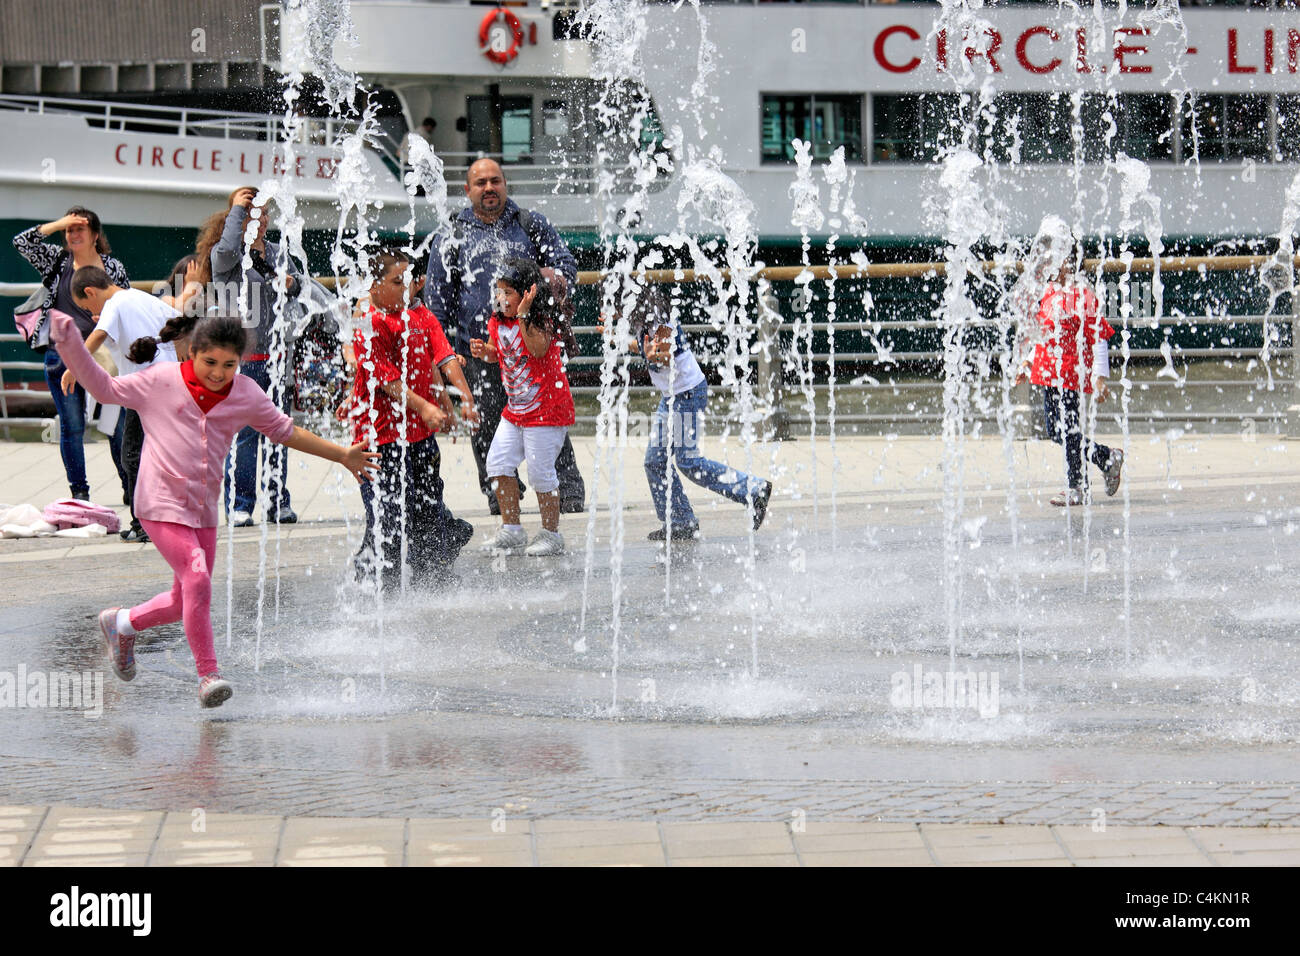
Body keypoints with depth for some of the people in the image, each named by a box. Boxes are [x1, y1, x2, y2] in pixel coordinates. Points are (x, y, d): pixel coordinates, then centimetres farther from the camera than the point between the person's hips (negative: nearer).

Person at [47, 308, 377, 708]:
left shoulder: (247, 395, 5)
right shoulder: (161, 382, -5)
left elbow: (285, 431, 18)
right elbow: (105, 388, 4)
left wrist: (342, 455, 20)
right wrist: (70, 346, -7)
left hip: (204, 510, 6)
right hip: (162, 505, -6)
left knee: (186, 600, 11)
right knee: (196, 579, -21)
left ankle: (122, 623, 38)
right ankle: (208, 673, -11)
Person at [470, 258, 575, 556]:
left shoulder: (540, 320, -15)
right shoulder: (498, 321, 5)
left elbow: (538, 349, -32)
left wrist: (523, 316, -41)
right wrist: (484, 350, -4)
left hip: (547, 407, -8)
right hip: (515, 408, 8)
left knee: (540, 471, -3)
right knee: (498, 463, 3)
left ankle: (551, 534, 11)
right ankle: (511, 531, 13)